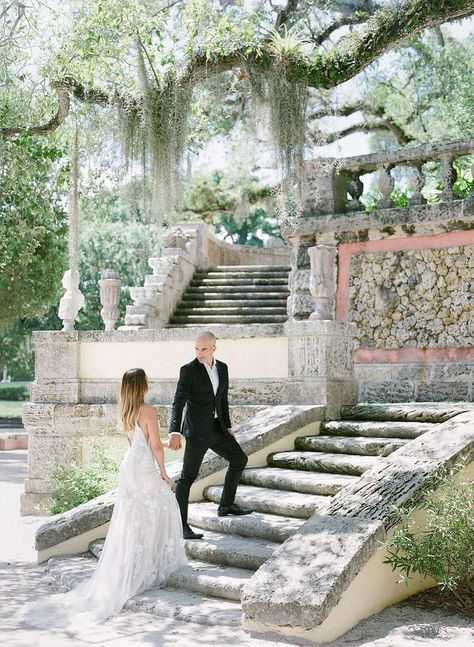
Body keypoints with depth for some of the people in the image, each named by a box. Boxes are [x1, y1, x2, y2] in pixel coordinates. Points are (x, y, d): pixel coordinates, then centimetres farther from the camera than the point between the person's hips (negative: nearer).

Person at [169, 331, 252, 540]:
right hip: (197, 430, -7)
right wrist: (175, 432, -30)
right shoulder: (188, 370, -11)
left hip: (217, 428, 7)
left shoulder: (222, 368, 9)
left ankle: (226, 505, 29)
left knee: (239, 460, 15)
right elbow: (178, 403, -19)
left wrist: (227, 427, 17)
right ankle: (181, 525, -2)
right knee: (188, 476, -5)